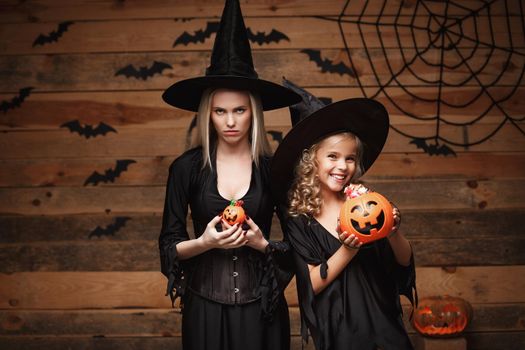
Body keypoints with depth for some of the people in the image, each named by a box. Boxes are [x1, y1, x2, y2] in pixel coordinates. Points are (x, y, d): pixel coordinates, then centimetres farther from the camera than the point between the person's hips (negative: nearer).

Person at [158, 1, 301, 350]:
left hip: (260, 308, 0)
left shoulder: (274, 168, -4)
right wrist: (204, 242, -17)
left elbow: (297, 245, 2)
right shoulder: (186, 168, -3)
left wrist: (262, 244, -15)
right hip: (205, 307, 0)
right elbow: (168, 244, 0)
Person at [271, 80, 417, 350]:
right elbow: (313, 284, -11)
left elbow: (404, 262, 1)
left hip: (383, 320, 2)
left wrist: (393, 233, -18)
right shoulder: (298, 219, -8)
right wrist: (348, 250, -23)